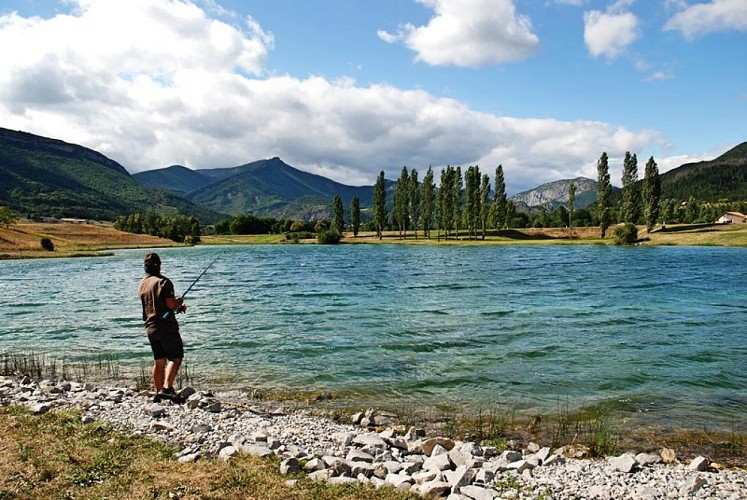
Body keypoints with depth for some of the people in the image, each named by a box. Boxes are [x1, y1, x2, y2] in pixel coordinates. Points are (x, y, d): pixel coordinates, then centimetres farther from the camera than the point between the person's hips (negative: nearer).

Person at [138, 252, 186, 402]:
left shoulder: (142, 284, 13)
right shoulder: (163, 281, -11)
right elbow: (170, 304, -19)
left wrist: (177, 306, 20)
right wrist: (180, 301, 4)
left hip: (150, 327, 8)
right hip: (166, 326, -7)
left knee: (159, 361, 12)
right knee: (175, 358, -5)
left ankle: (158, 393, 14)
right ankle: (166, 388, -19)